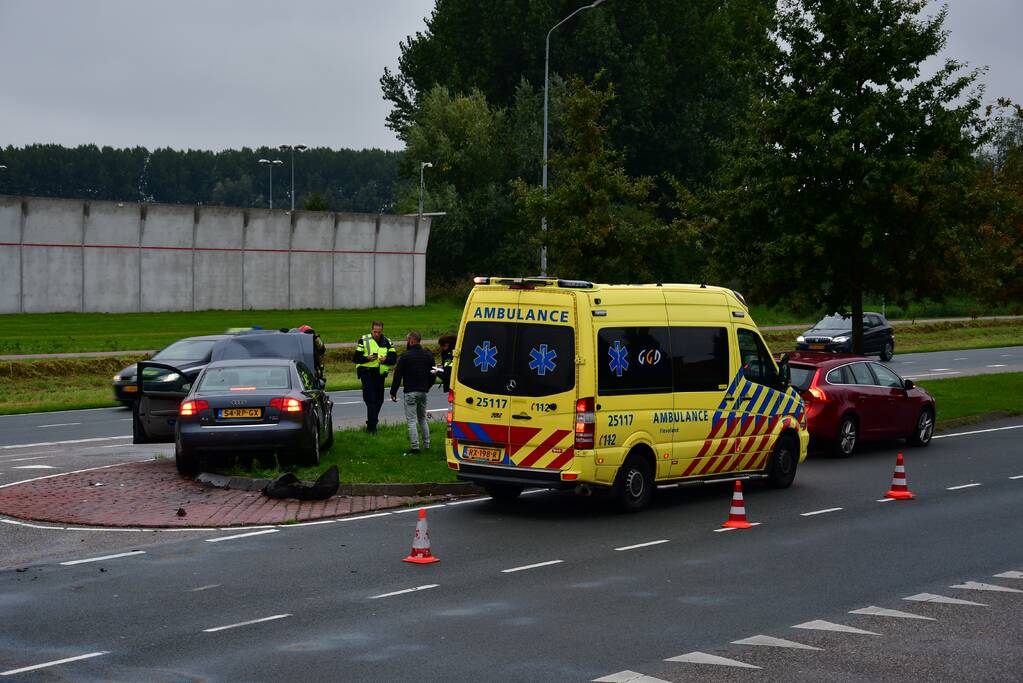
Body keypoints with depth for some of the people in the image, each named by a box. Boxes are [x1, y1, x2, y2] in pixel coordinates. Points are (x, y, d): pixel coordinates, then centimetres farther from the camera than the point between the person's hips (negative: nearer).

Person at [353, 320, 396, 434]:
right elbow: (356, 358, -2)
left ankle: (371, 423, 25)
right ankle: (372, 426, -14)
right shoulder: (364, 341, 0)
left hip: (380, 374, 4)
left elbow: (394, 359, 6)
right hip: (367, 373, -4)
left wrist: (386, 359, -15)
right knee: (370, 399, -13)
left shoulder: (387, 342, 9)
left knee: (379, 400, 9)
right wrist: (367, 358, -20)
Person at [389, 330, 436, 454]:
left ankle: (415, 447, -9)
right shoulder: (428, 355, 7)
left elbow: (398, 375, -9)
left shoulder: (405, 356, -10)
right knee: (422, 419, 18)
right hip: (423, 392, 6)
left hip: (410, 392, -6)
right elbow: (432, 374, 15)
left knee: (411, 420, -3)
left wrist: (393, 392, -1)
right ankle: (426, 445, 16)